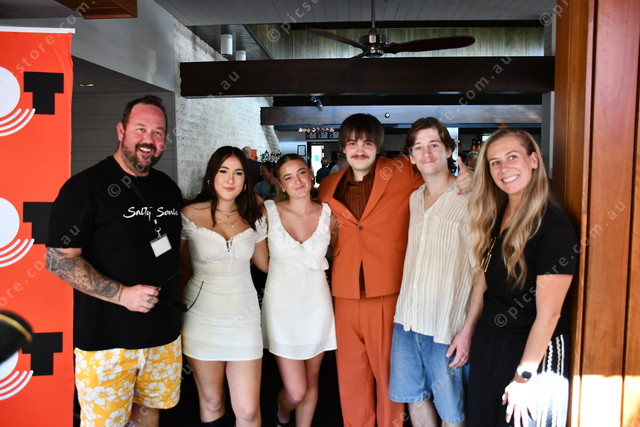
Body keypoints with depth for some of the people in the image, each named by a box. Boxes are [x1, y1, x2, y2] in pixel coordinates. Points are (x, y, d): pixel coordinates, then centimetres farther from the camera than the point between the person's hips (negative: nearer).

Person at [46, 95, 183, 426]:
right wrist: (123, 294, -21)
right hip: (106, 337, -5)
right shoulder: (85, 187, -10)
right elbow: (59, 259, -14)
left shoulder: (169, 189, 9)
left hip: (164, 333, 6)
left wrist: (175, 299, 9)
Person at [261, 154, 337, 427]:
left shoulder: (328, 213, -1)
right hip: (282, 305, -2)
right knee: (296, 392, 0)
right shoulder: (268, 212, -7)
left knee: (311, 381, 15)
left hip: (317, 305, 2)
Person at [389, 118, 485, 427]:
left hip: (448, 328, -6)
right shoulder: (415, 198, 10)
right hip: (407, 320, 6)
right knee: (413, 395, 18)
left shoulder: (468, 200, -11)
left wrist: (468, 329, -16)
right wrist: (406, 312, 11)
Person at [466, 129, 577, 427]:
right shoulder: (495, 216, 1)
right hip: (487, 343, 7)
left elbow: (548, 314, -20)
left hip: (533, 351, -7)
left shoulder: (554, 226, -21)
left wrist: (523, 377, -16)